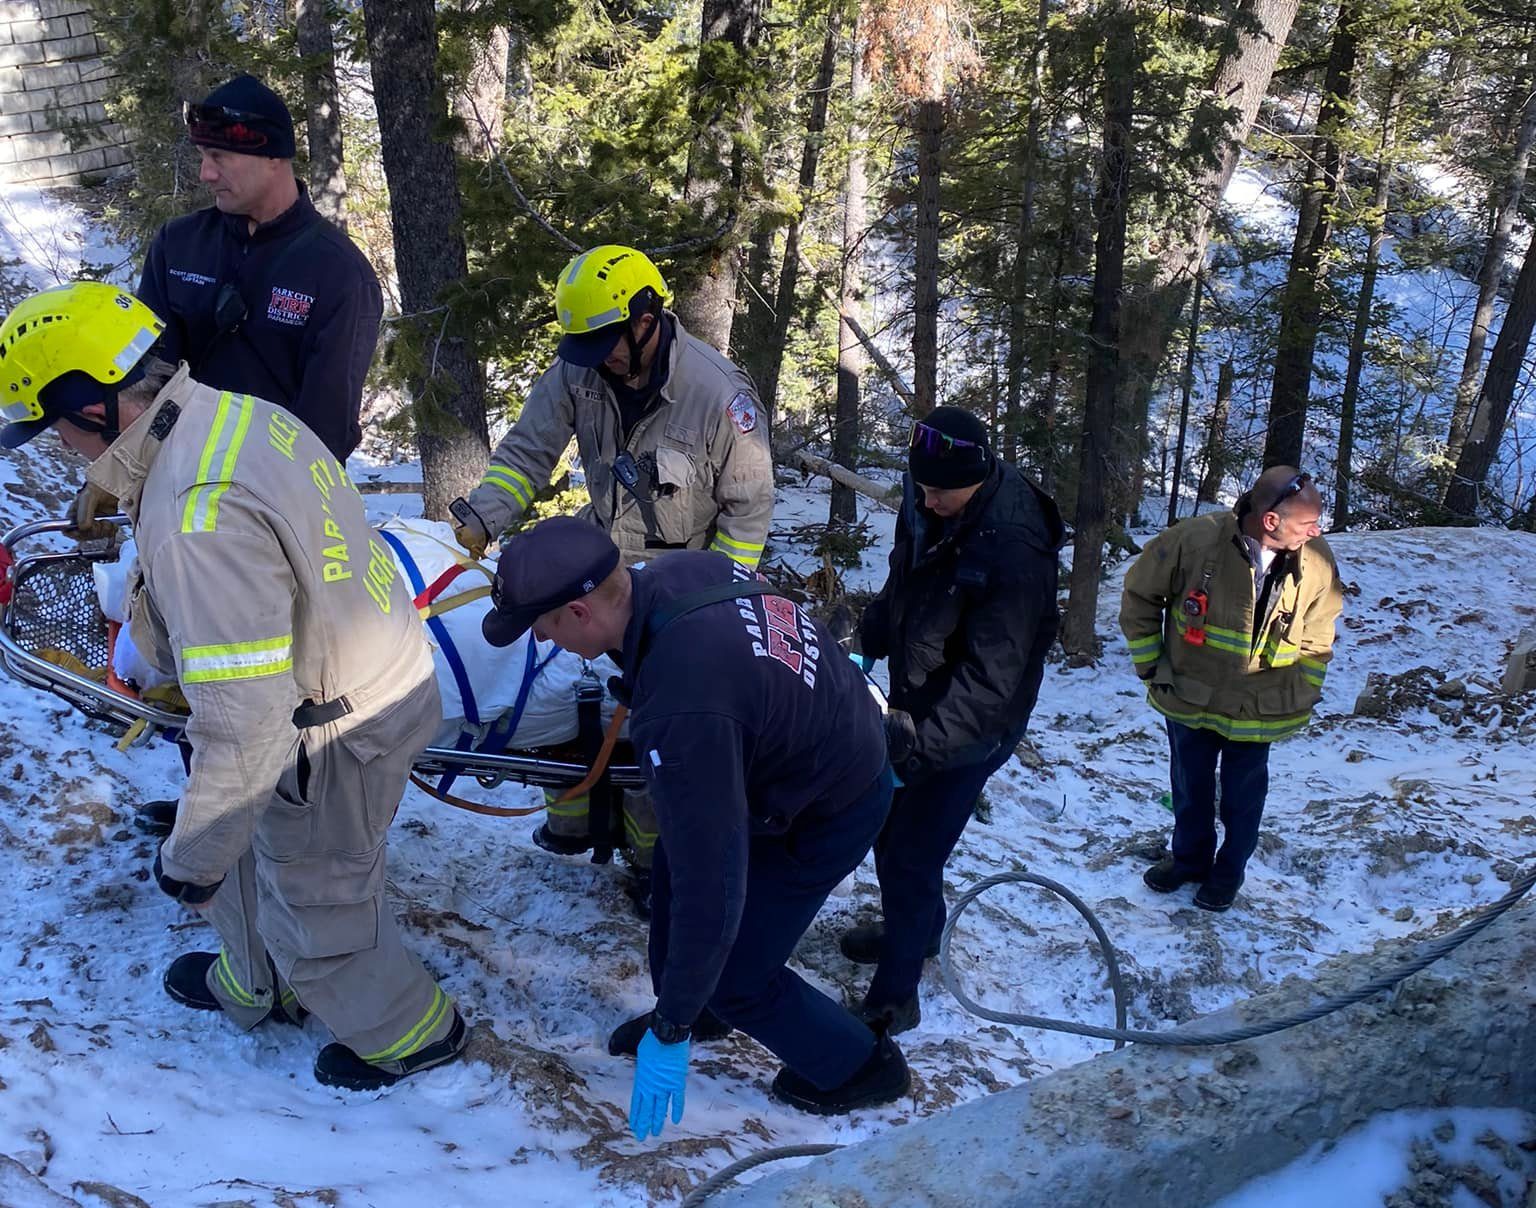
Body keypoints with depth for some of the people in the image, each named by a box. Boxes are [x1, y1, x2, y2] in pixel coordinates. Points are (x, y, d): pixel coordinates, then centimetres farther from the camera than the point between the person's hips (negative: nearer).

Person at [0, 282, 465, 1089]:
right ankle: (255, 985, 57)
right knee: (258, 850, 30)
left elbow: (246, 726, -33)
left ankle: (409, 1033, 42)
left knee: (317, 909, 17)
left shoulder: (196, 521, -36)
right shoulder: (237, 413, -7)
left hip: (338, 732, -9)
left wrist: (194, 855, -18)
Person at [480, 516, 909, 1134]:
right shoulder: (684, 568, -18)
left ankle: (859, 1066, 29)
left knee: (734, 977, 5)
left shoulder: (682, 716, -42)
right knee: (675, 861, 21)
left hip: (828, 815, -8)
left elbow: (712, 884, -35)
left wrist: (671, 1032, -23)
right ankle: (693, 1007, 45)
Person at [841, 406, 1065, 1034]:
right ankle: (912, 931, 48)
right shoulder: (928, 504, -7)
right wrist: (864, 642, 12)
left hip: (969, 727, -8)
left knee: (909, 859, -3)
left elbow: (991, 675, -34)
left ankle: (894, 996, 13)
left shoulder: (1015, 550, -32)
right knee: (888, 825, 23)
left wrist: (924, 737, -39)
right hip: (913, 705, 8)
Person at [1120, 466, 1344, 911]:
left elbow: (1316, 639, 2)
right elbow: (1139, 596, -8)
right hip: (1189, 696, 0)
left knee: (1242, 794, 15)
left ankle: (1229, 872, 38)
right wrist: (1150, 666, -4)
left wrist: (1303, 695, 3)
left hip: (1261, 706, 0)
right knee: (1190, 786, 19)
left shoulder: (1317, 563, -16)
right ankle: (1190, 858, 43)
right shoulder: (1195, 540, -24)